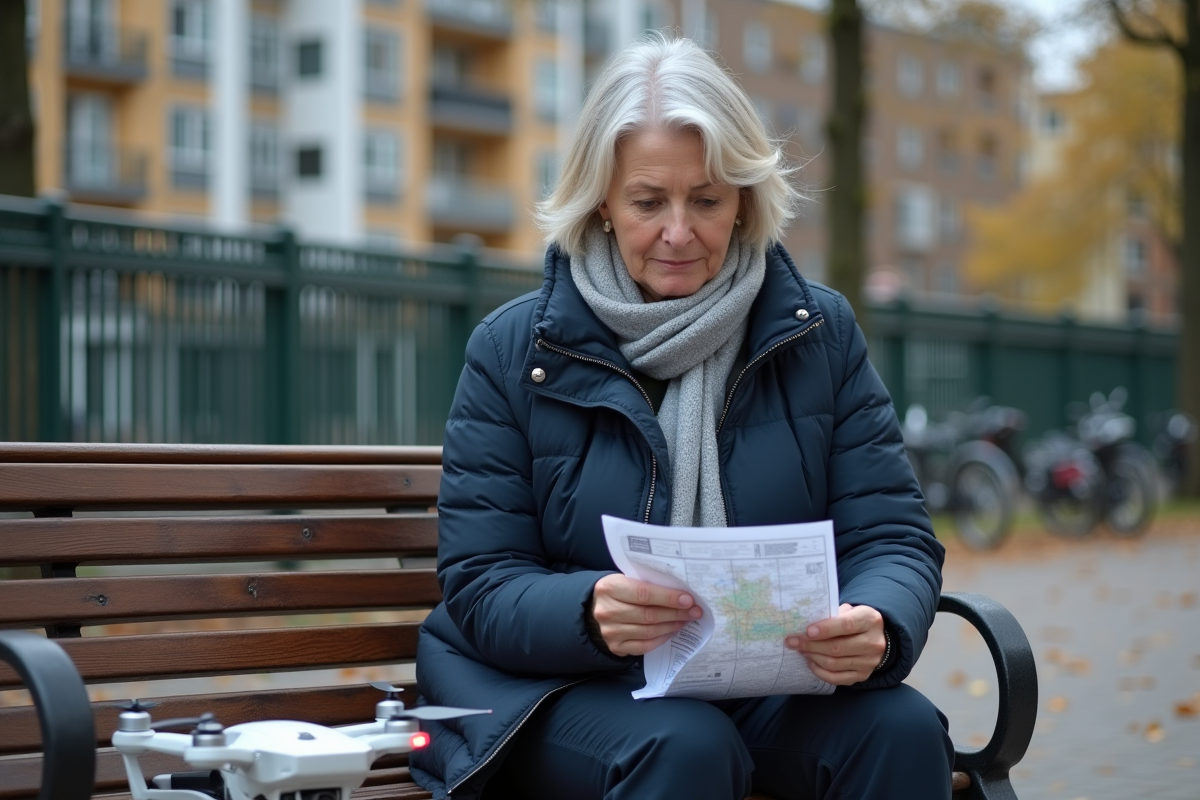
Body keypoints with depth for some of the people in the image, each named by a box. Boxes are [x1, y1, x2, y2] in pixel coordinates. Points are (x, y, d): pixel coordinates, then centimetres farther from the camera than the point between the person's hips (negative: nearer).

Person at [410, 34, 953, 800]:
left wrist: (877, 628, -26)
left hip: (774, 683, 3)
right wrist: (591, 612, -31)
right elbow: (482, 589, -7)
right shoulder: (514, 350, -2)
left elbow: (893, 536, 0)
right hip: (562, 690, -2)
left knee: (901, 730, -27)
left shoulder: (820, 333, 4)